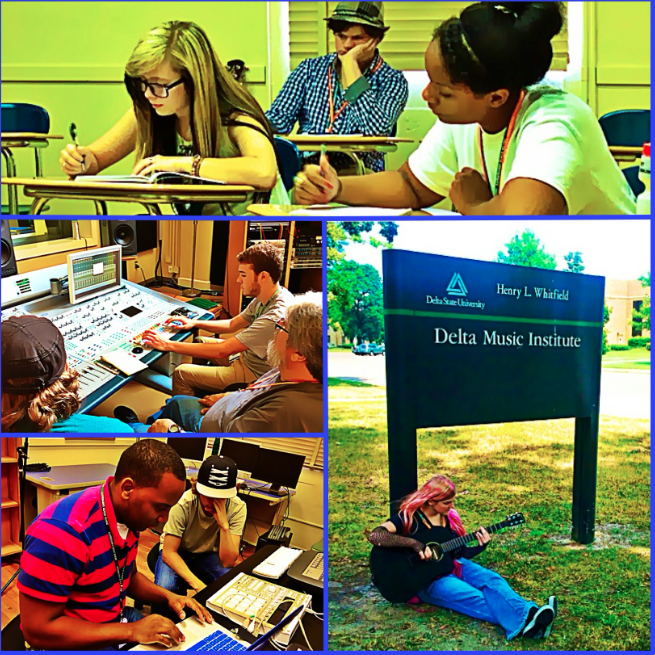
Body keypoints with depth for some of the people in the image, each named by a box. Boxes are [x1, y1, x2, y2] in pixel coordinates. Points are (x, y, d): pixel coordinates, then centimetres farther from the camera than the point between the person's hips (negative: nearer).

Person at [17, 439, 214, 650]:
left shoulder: (129, 515, -1)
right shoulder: (62, 531, -28)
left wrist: (168, 596, -2)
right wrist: (130, 631, -27)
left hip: (118, 620, 8)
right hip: (77, 644, -7)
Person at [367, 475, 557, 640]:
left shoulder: (449, 517, 10)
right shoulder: (408, 517, -11)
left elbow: (458, 552, 15)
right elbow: (374, 536, -25)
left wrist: (480, 547, -6)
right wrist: (414, 544, -29)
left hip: (451, 566, 7)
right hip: (426, 578, -7)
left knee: (491, 580, -22)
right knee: (474, 597, -30)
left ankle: (529, 613, -45)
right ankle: (521, 623, -49)